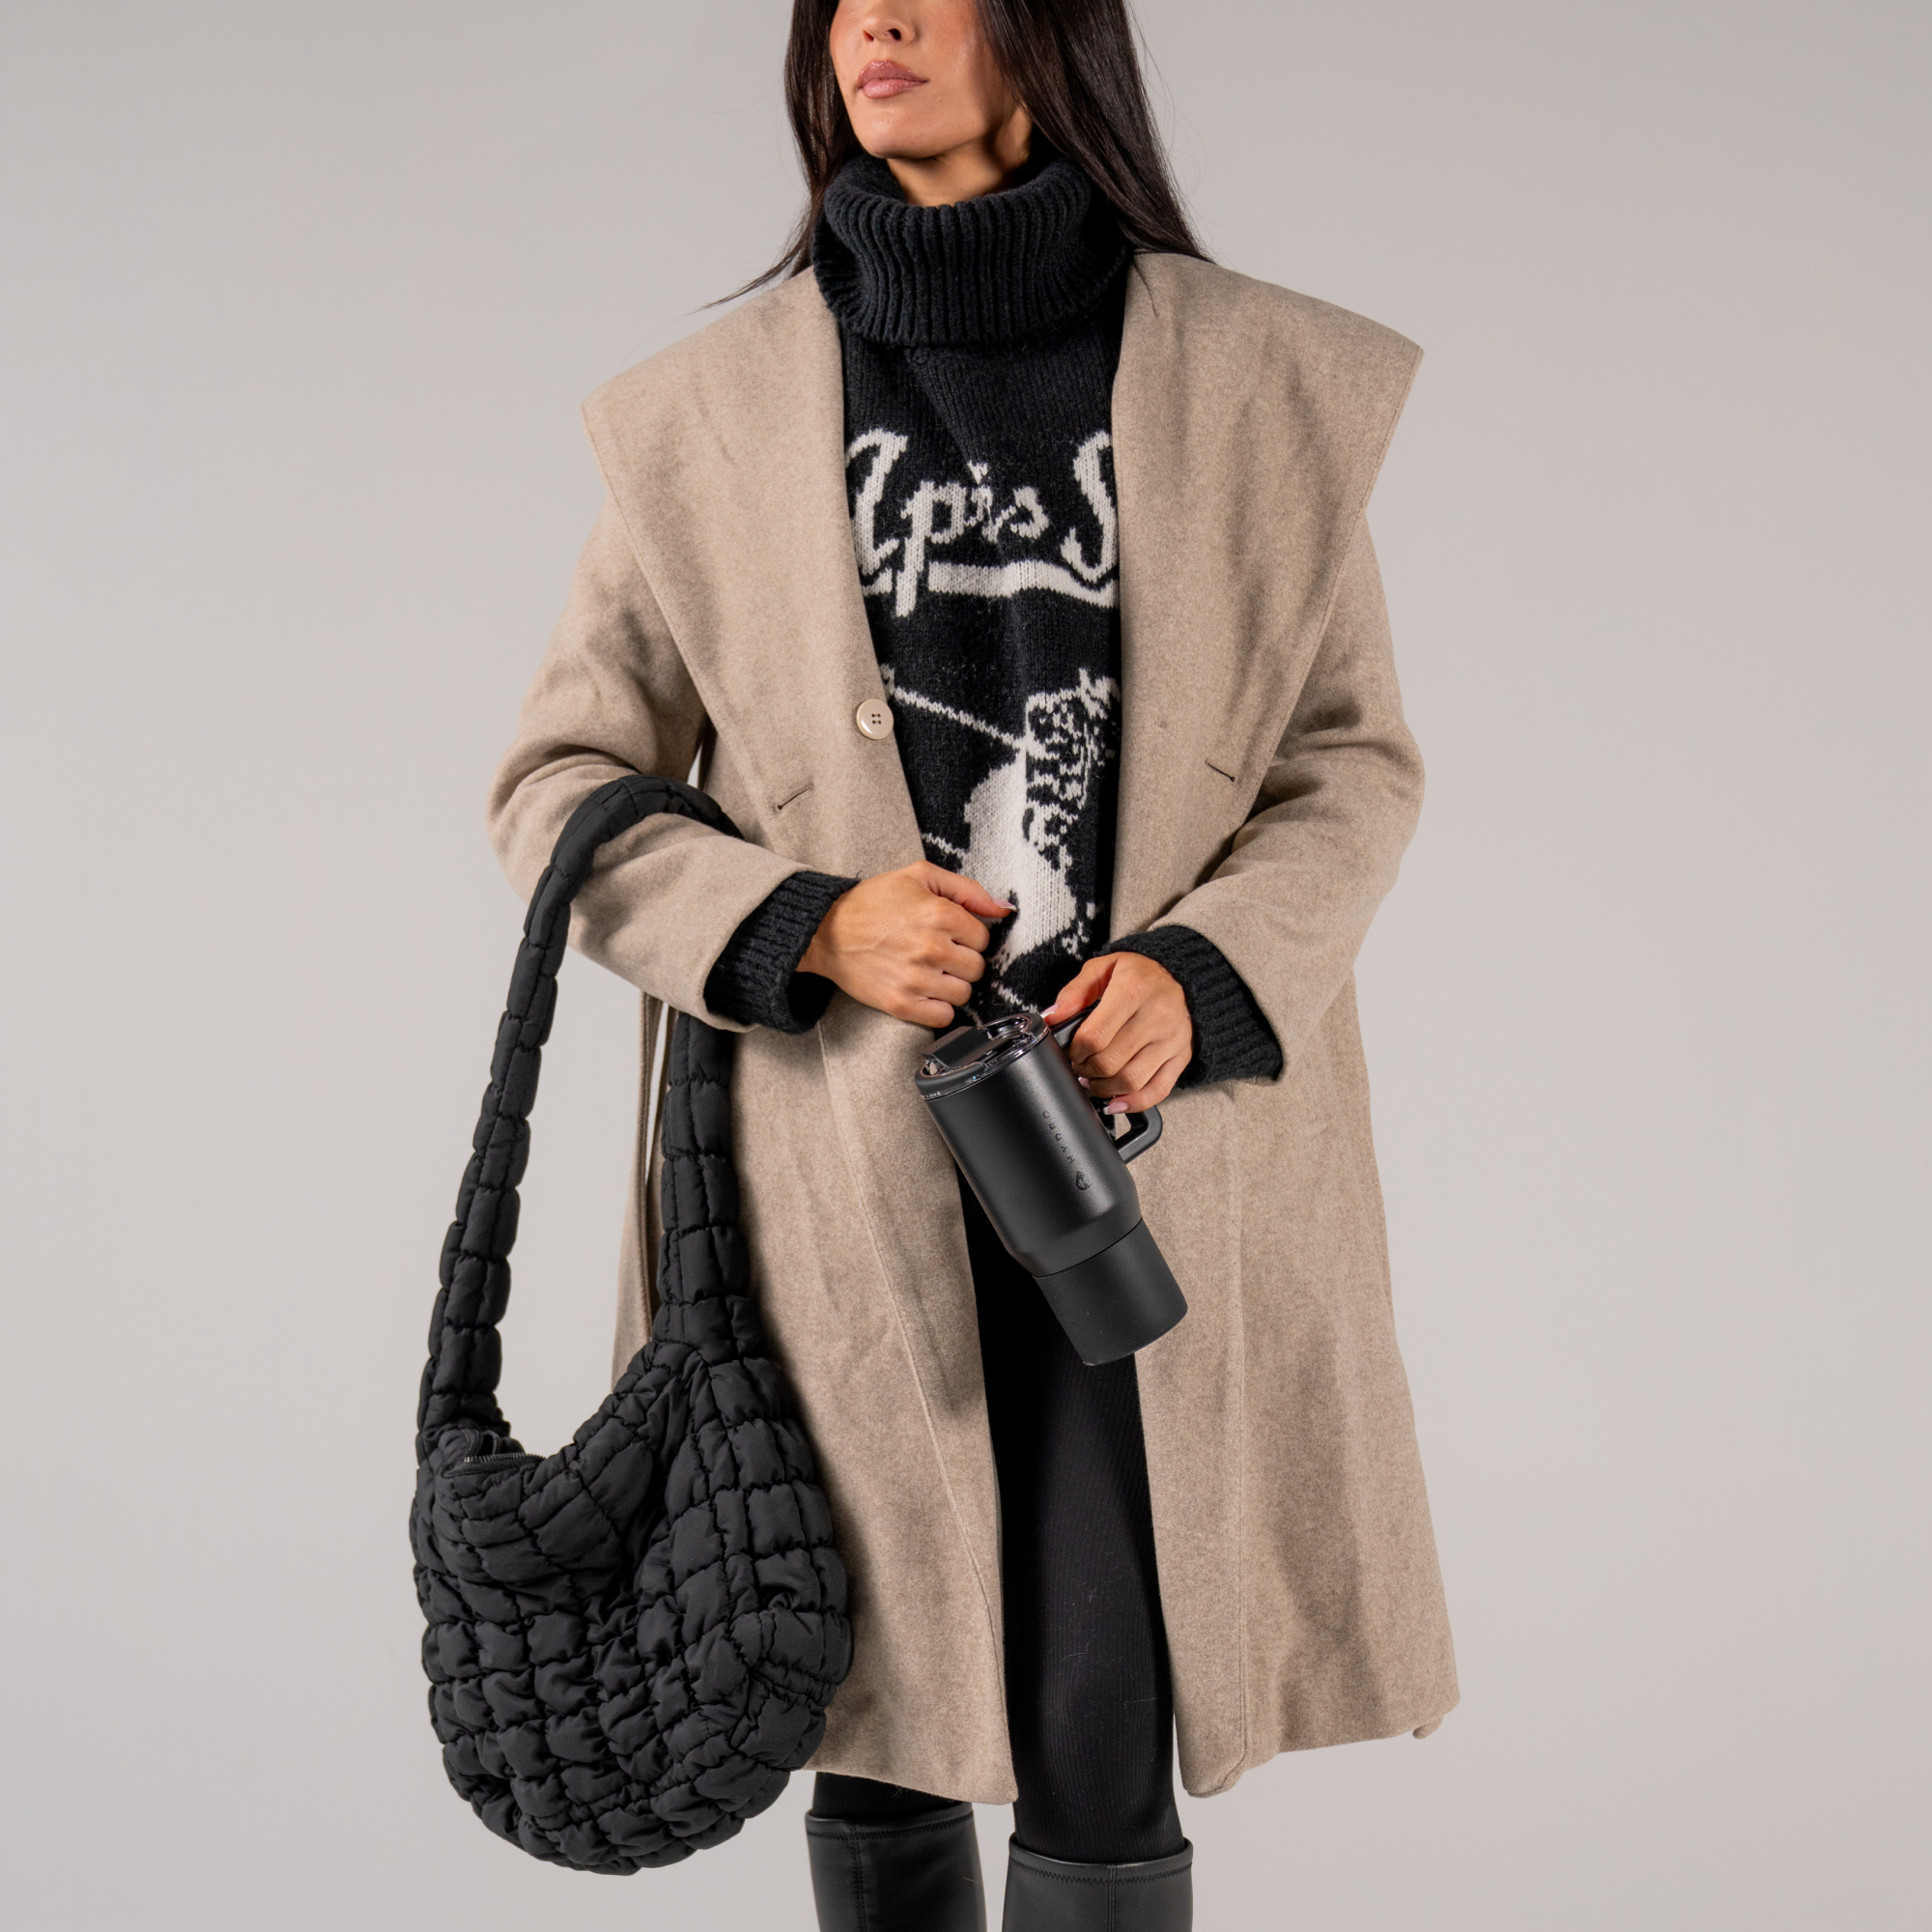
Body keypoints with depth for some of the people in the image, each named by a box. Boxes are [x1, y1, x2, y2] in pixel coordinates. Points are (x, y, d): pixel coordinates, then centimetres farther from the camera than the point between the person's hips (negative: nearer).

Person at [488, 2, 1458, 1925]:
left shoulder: (1271, 385, 2)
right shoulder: (708, 412, 3)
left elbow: (1357, 757, 7)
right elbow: (558, 785, 6)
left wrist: (1202, 969, -11)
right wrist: (804, 927, -11)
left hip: (1154, 1139, 0)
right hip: (850, 1159, 1)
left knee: (1104, 1770, -1)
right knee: (884, 1745, 11)